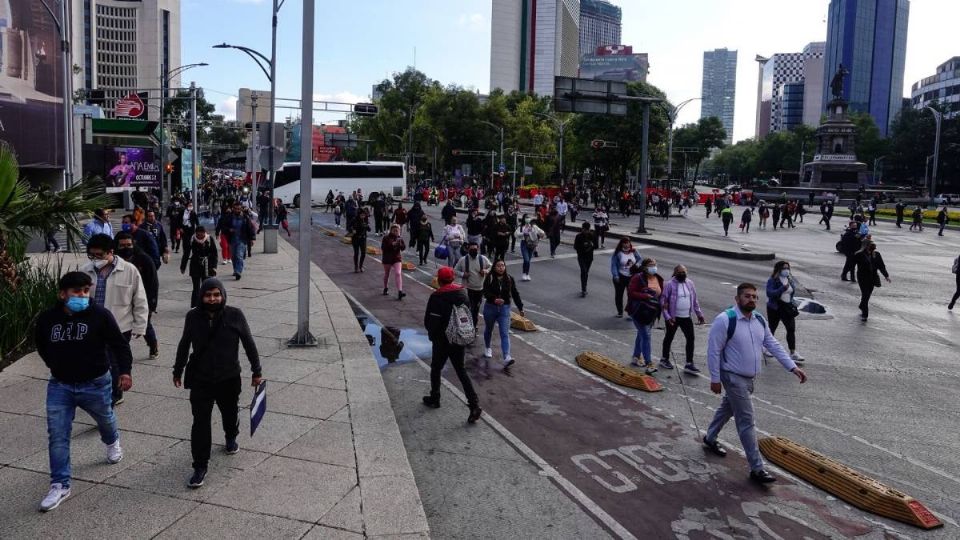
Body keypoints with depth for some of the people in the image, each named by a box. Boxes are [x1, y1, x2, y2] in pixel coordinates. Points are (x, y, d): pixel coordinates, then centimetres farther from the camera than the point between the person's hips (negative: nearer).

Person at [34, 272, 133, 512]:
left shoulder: (100, 315, -16)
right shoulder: (47, 318, -7)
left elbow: (119, 344, -9)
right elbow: (41, 344, 15)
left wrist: (125, 371, -17)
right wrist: (55, 365, 12)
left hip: (95, 384, -1)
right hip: (59, 385, 2)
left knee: (105, 419, 22)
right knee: (57, 436, -4)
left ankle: (112, 442, 57)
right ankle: (60, 485, 5)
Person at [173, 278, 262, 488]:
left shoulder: (235, 315, -12)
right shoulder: (193, 317, -7)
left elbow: (249, 343, -2)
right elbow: (184, 345, 9)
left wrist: (256, 371, 2)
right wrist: (178, 371, 16)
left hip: (229, 379, 0)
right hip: (200, 380, 0)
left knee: (230, 413, 20)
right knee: (200, 423, -3)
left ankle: (231, 439, 52)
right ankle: (200, 467, 7)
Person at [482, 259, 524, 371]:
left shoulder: (509, 279, -1)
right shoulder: (489, 278, -10)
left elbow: (515, 294, 6)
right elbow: (485, 292, -19)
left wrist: (520, 308, 7)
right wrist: (494, 299, -36)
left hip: (504, 308, 1)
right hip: (490, 307, 0)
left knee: (505, 333, -10)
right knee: (488, 329, 21)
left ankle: (507, 358, -21)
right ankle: (487, 348, 48)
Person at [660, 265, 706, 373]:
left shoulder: (690, 283, 3)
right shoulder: (670, 285, -12)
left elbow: (695, 300, 12)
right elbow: (663, 301, -12)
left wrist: (699, 314, 10)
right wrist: (667, 316, -19)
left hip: (687, 317, 4)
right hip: (673, 317, -4)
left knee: (691, 339, 0)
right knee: (669, 338, 11)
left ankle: (689, 364, 6)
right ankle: (664, 359, 30)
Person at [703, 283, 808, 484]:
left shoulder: (759, 321, 4)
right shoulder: (725, 320, -20)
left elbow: (774, 345, 7)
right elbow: (714, 351, -17)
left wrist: (793, 367, -1)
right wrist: (715, 379, -15)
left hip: (749, 378, 8)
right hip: (733, 377, -8)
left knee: (727, 408, 25)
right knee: (746, 421, -7)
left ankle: (709, 439, 47)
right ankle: (757, 468, -1)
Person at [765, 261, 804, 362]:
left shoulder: (790, 280, 8)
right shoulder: (772, 280, -12)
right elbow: (769, 293, -25)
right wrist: (783, 288, -30)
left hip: (787, 307, 5)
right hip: (775, 308, -5)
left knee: (791, 329, -5)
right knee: (772, 328, 8)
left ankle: (793, 353, -3)